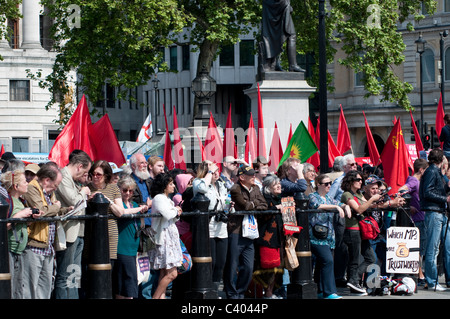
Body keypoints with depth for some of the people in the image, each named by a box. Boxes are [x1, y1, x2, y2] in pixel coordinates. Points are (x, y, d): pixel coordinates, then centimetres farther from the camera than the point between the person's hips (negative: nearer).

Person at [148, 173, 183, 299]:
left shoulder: (166, 199, 19)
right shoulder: (158, 198, -12)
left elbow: (173, 217, 20)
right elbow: (167, 215, -26)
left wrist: (176, 212, -2)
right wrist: (176, 211, -6)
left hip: (170, 236, 10)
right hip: (164, 238, -10)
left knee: (164, 273, 8)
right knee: (171, 273, -12)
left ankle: (161, 296, 8)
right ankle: (155, 298, -7)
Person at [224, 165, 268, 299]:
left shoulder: (255, 189, 15)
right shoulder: (235, 189, -8)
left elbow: (264, 206, 7)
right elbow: (245, 205, -15)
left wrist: (252, 205, -8)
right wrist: (254, 204, 4)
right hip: (236, 232, -7)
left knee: (248, 267, 7)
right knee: (233, 266, -2)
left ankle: (240, 293, 20)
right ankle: (232, 294, 8)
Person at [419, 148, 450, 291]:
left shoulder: (436, 172, 20)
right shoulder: (431, 172, -9)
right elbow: (427, 193, -17)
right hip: (433, 213, -10)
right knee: (432, 249, -6)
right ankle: (432, 282, -3)